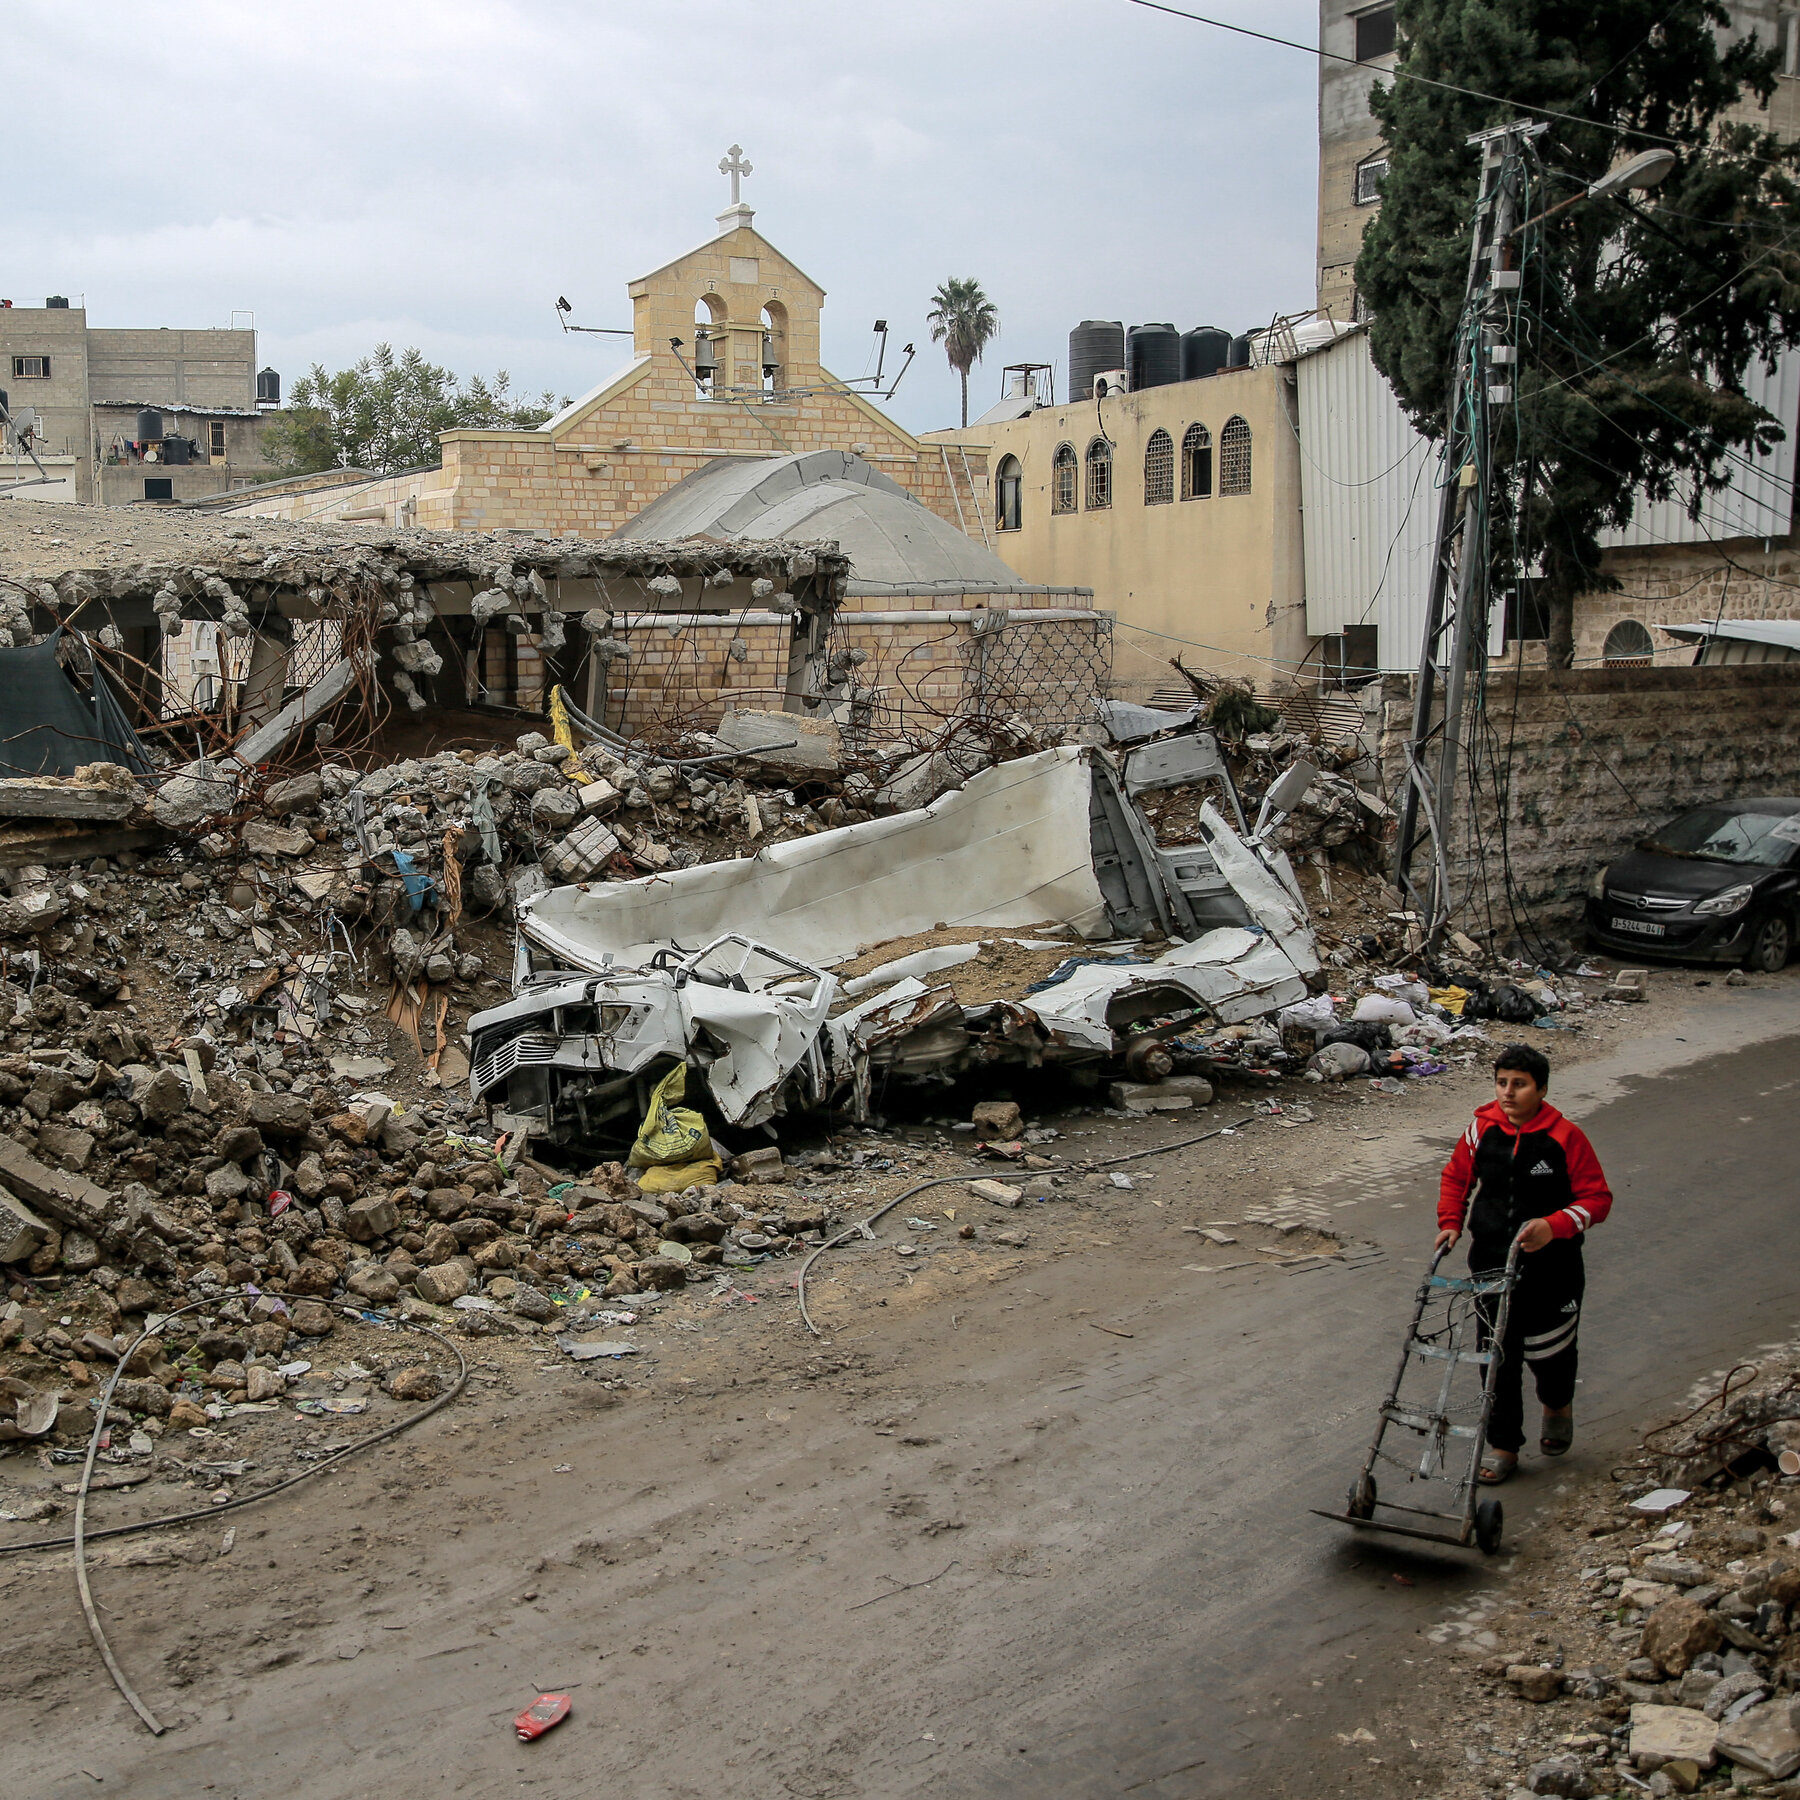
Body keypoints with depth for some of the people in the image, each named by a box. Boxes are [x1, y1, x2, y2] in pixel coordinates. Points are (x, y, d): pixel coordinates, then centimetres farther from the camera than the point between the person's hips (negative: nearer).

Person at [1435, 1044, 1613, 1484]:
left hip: (1551, 1269, -2)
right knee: (1497, 1354, 5)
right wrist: (1450, 1224, -1)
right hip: (1491, 1264, 3)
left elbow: (1597, 1198, -9)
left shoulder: (1565, 1137, -13)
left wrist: (1554, 1226, -24)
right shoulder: (1481, 1130, -2)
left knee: (1547, 1347, 11)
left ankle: (1558, 1405, 46)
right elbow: (1455, 1177, 14)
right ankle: (1503, 1444, 18)